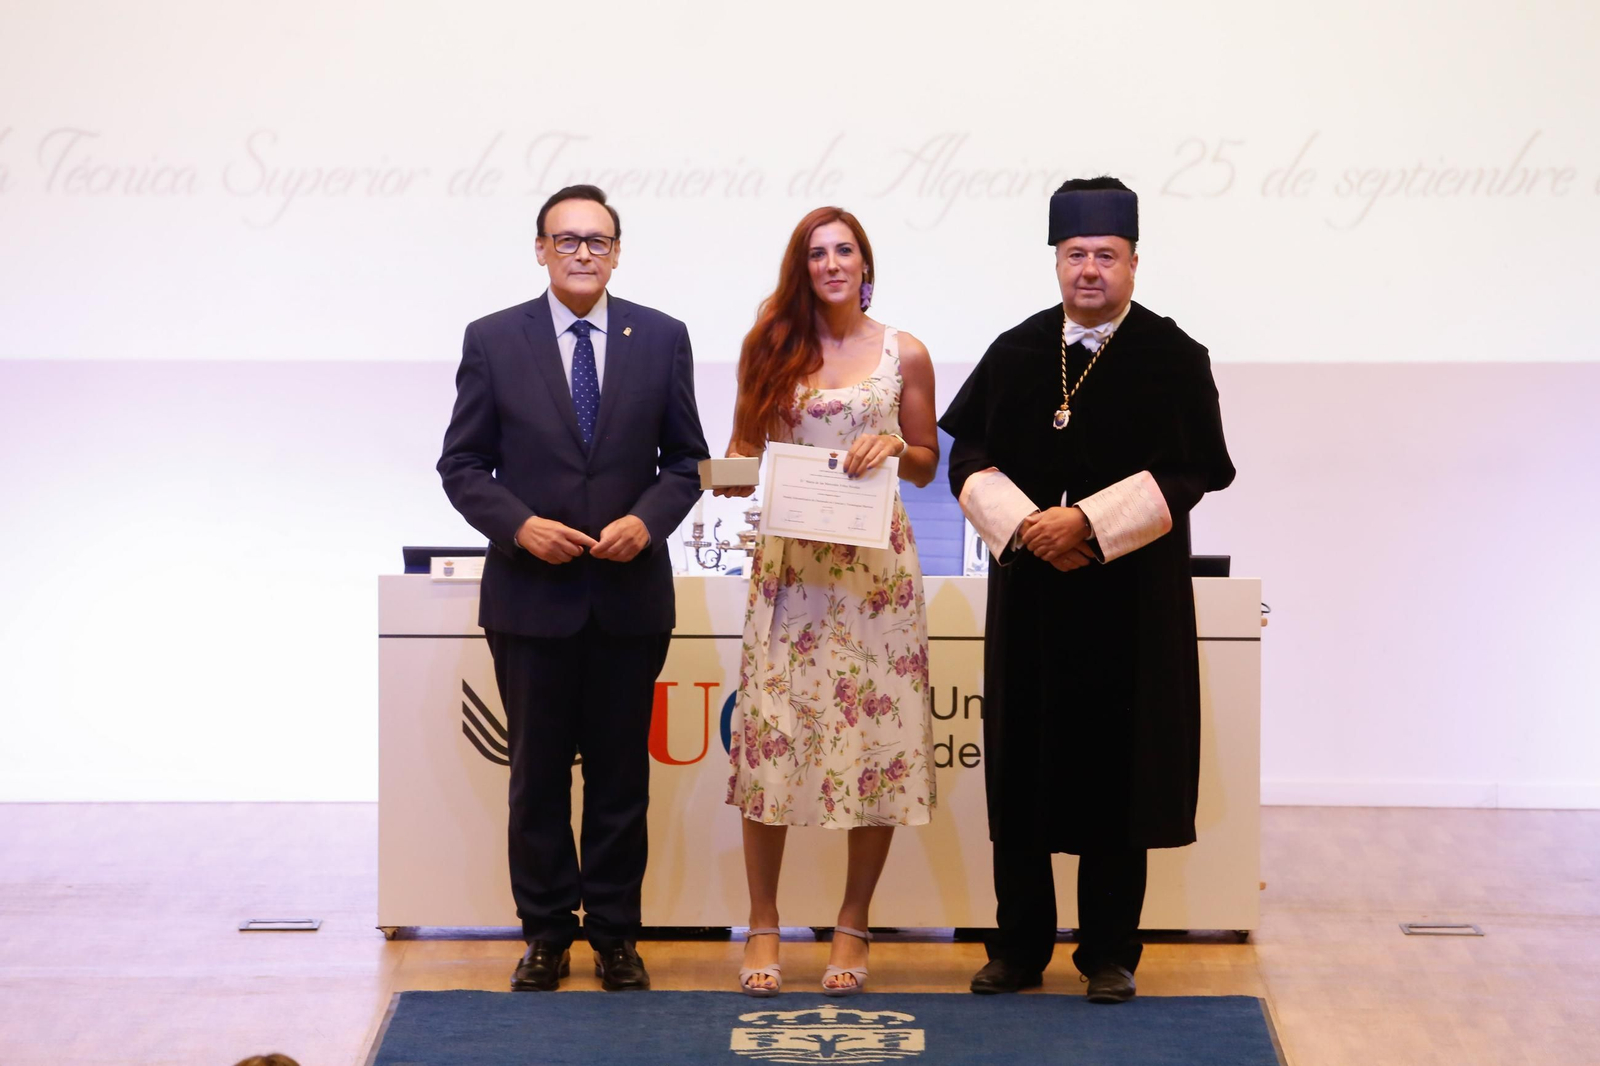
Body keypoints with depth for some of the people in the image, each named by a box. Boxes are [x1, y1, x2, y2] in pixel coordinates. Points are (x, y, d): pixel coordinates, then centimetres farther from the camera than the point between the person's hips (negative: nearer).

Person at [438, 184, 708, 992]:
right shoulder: (493, 340, 0)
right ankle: (545, 934, 19)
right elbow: (462, 465, 1)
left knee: (621, 774, 8)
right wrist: (520, 526, -14)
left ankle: (614, 935, 19)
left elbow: (685, 460, 7)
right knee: (538, 773, 8)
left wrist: (647, 521, -11)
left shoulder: (662, 339, 3)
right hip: (530, 594, -1)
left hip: (631, 595, 1)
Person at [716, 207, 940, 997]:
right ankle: (763, 927, 7)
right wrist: (732, 478, -9)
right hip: (789, 565, 1)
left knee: (876, 735, -1)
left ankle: (852, 926, 11)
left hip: (875, 566, 0)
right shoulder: (770, 348, 8)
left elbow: (928, 466, 11)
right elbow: (743, 449, 12)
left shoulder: (904, 355, 5)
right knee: (769, 732, -4)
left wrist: (894, 444, -10)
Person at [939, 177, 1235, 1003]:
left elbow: (1185, 474, -7)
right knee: (1023, 773, 5)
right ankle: (1019, 945, 14)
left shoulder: (1173, 360, -1)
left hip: (1129, 601, -2)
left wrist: (1086, 522, -16)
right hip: (1029, 597, 3)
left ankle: (1110, 952, 11)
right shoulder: (1015, 354, 8)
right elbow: (969, 456, 6)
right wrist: (1023, 524, -11)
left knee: (1116, 772, 1)